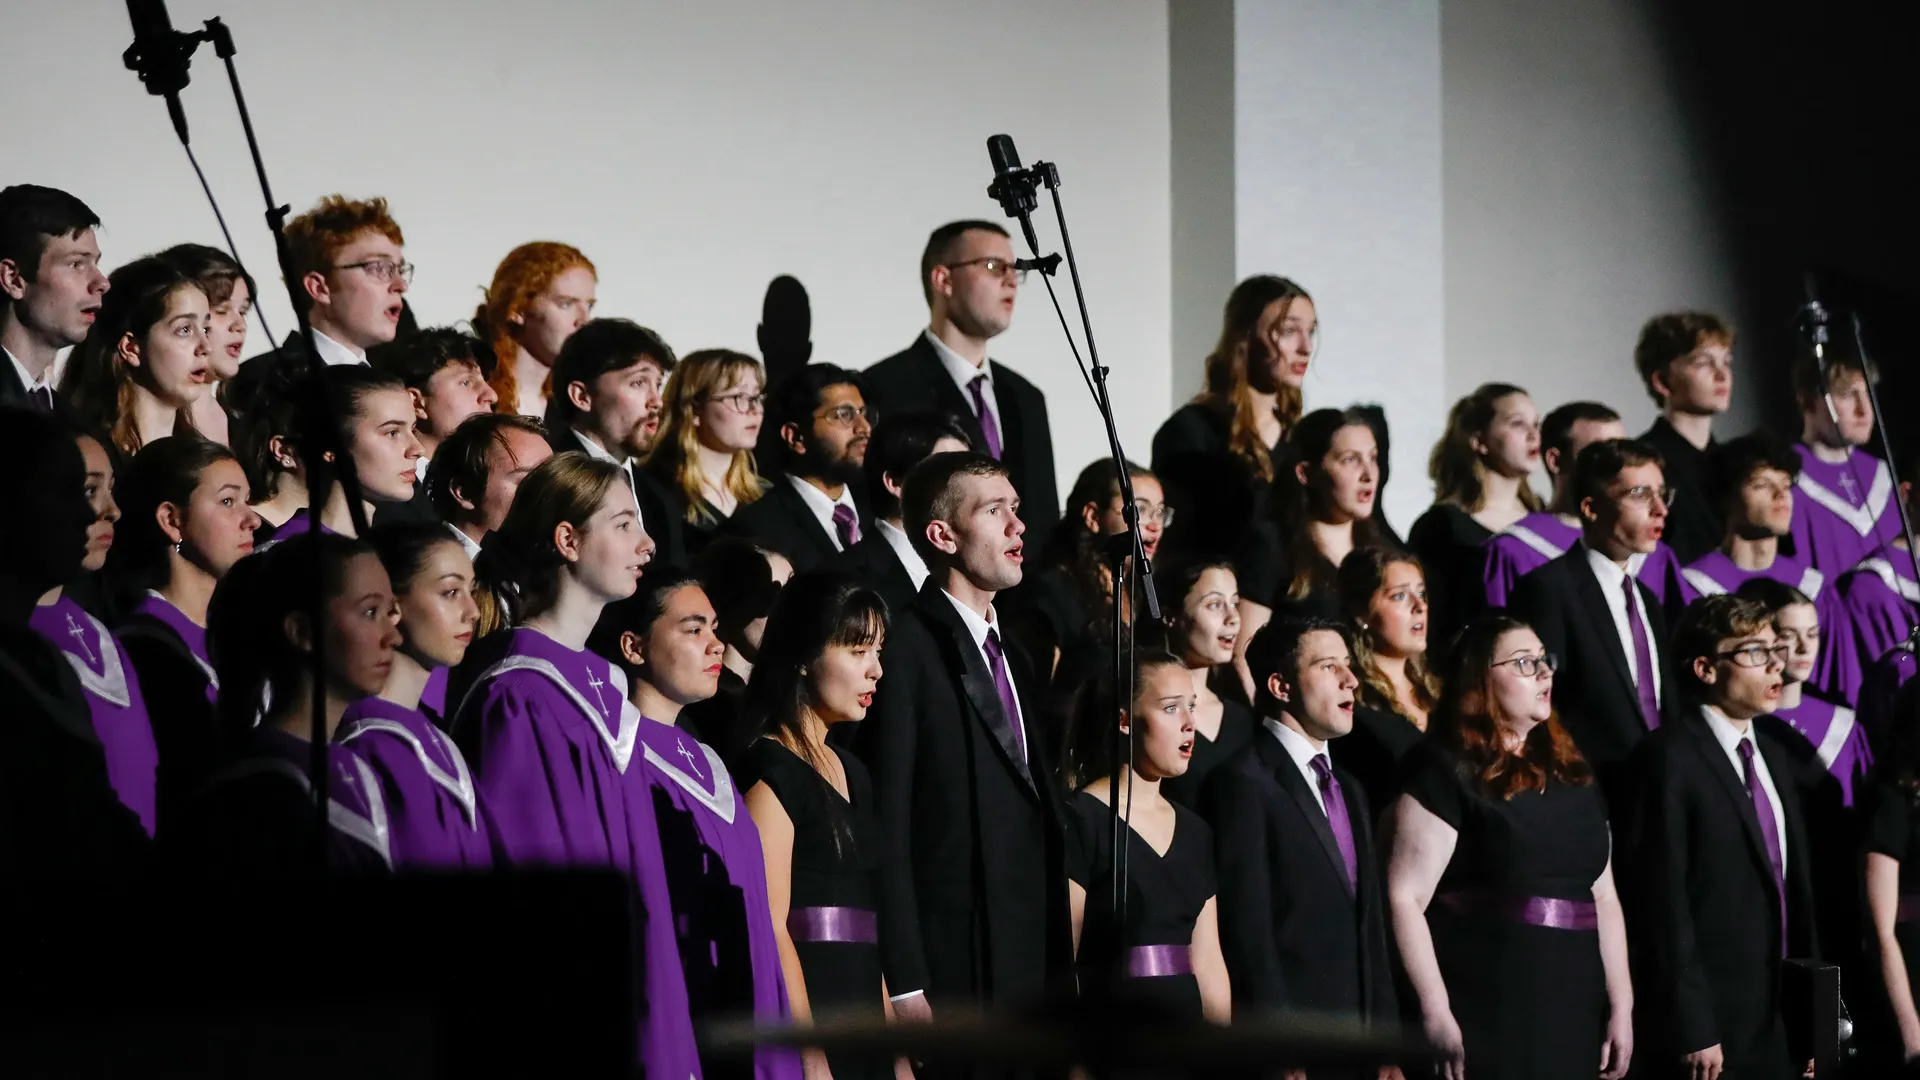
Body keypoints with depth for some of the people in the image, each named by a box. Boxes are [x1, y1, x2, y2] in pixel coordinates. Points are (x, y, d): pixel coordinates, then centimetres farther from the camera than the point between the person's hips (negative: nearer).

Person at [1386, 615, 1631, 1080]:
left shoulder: (1572, 775, 15)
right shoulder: (1446, 772, -4)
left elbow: (1603, 895, 15)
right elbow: (1405, 897, -11)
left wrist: (1621, 1007, 7)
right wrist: (1436, 1015, -18)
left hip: (1575, 1020, 6)